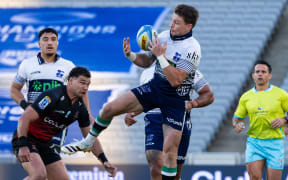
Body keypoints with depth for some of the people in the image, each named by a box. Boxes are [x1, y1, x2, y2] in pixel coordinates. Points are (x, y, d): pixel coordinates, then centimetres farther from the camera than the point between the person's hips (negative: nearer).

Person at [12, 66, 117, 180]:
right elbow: (25, 118, -24)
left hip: (45, 144, 8)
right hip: (27, 140, -8)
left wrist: (104, 161, 1)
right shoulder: (53, 96, -21)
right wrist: (22, 146, -34)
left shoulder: (80, 108, 3)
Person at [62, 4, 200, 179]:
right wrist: (130, 55, -7)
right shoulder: (164, 36, -2)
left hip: (176, 98, -6)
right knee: (109, 109, -1)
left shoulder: (192, 49, -22)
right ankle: (88, 142, 22)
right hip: (154, 87, 6)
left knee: (170, 149, -10)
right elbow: (147, 61, 12)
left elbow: (175, 80, -29)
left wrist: (161, 56, -28)